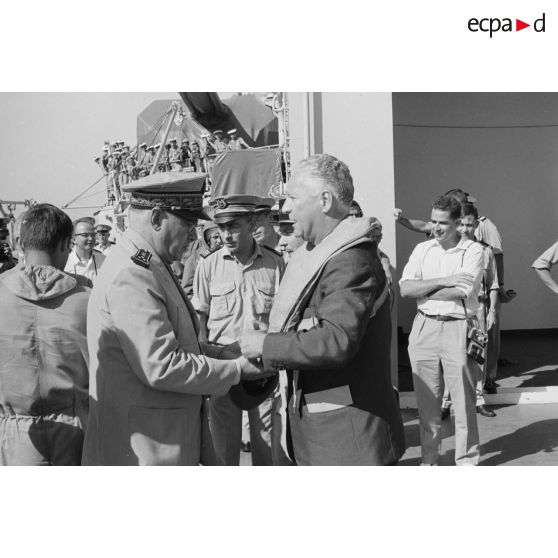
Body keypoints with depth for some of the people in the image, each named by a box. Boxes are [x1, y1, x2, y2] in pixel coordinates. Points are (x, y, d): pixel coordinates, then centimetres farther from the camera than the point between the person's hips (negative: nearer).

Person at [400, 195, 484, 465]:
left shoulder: (473, 250, -1)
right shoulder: (422, 249, 10)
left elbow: (461, 291, -16)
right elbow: (405, 288, -3)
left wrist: (424, 290, -6)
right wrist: (444, 282, -12)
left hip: (458, 328, -3)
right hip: (424, 328, 4)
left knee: (463, 399, 3)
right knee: (426, 400, 10)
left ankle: (467, 459, 18)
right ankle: (429, 459, 23)